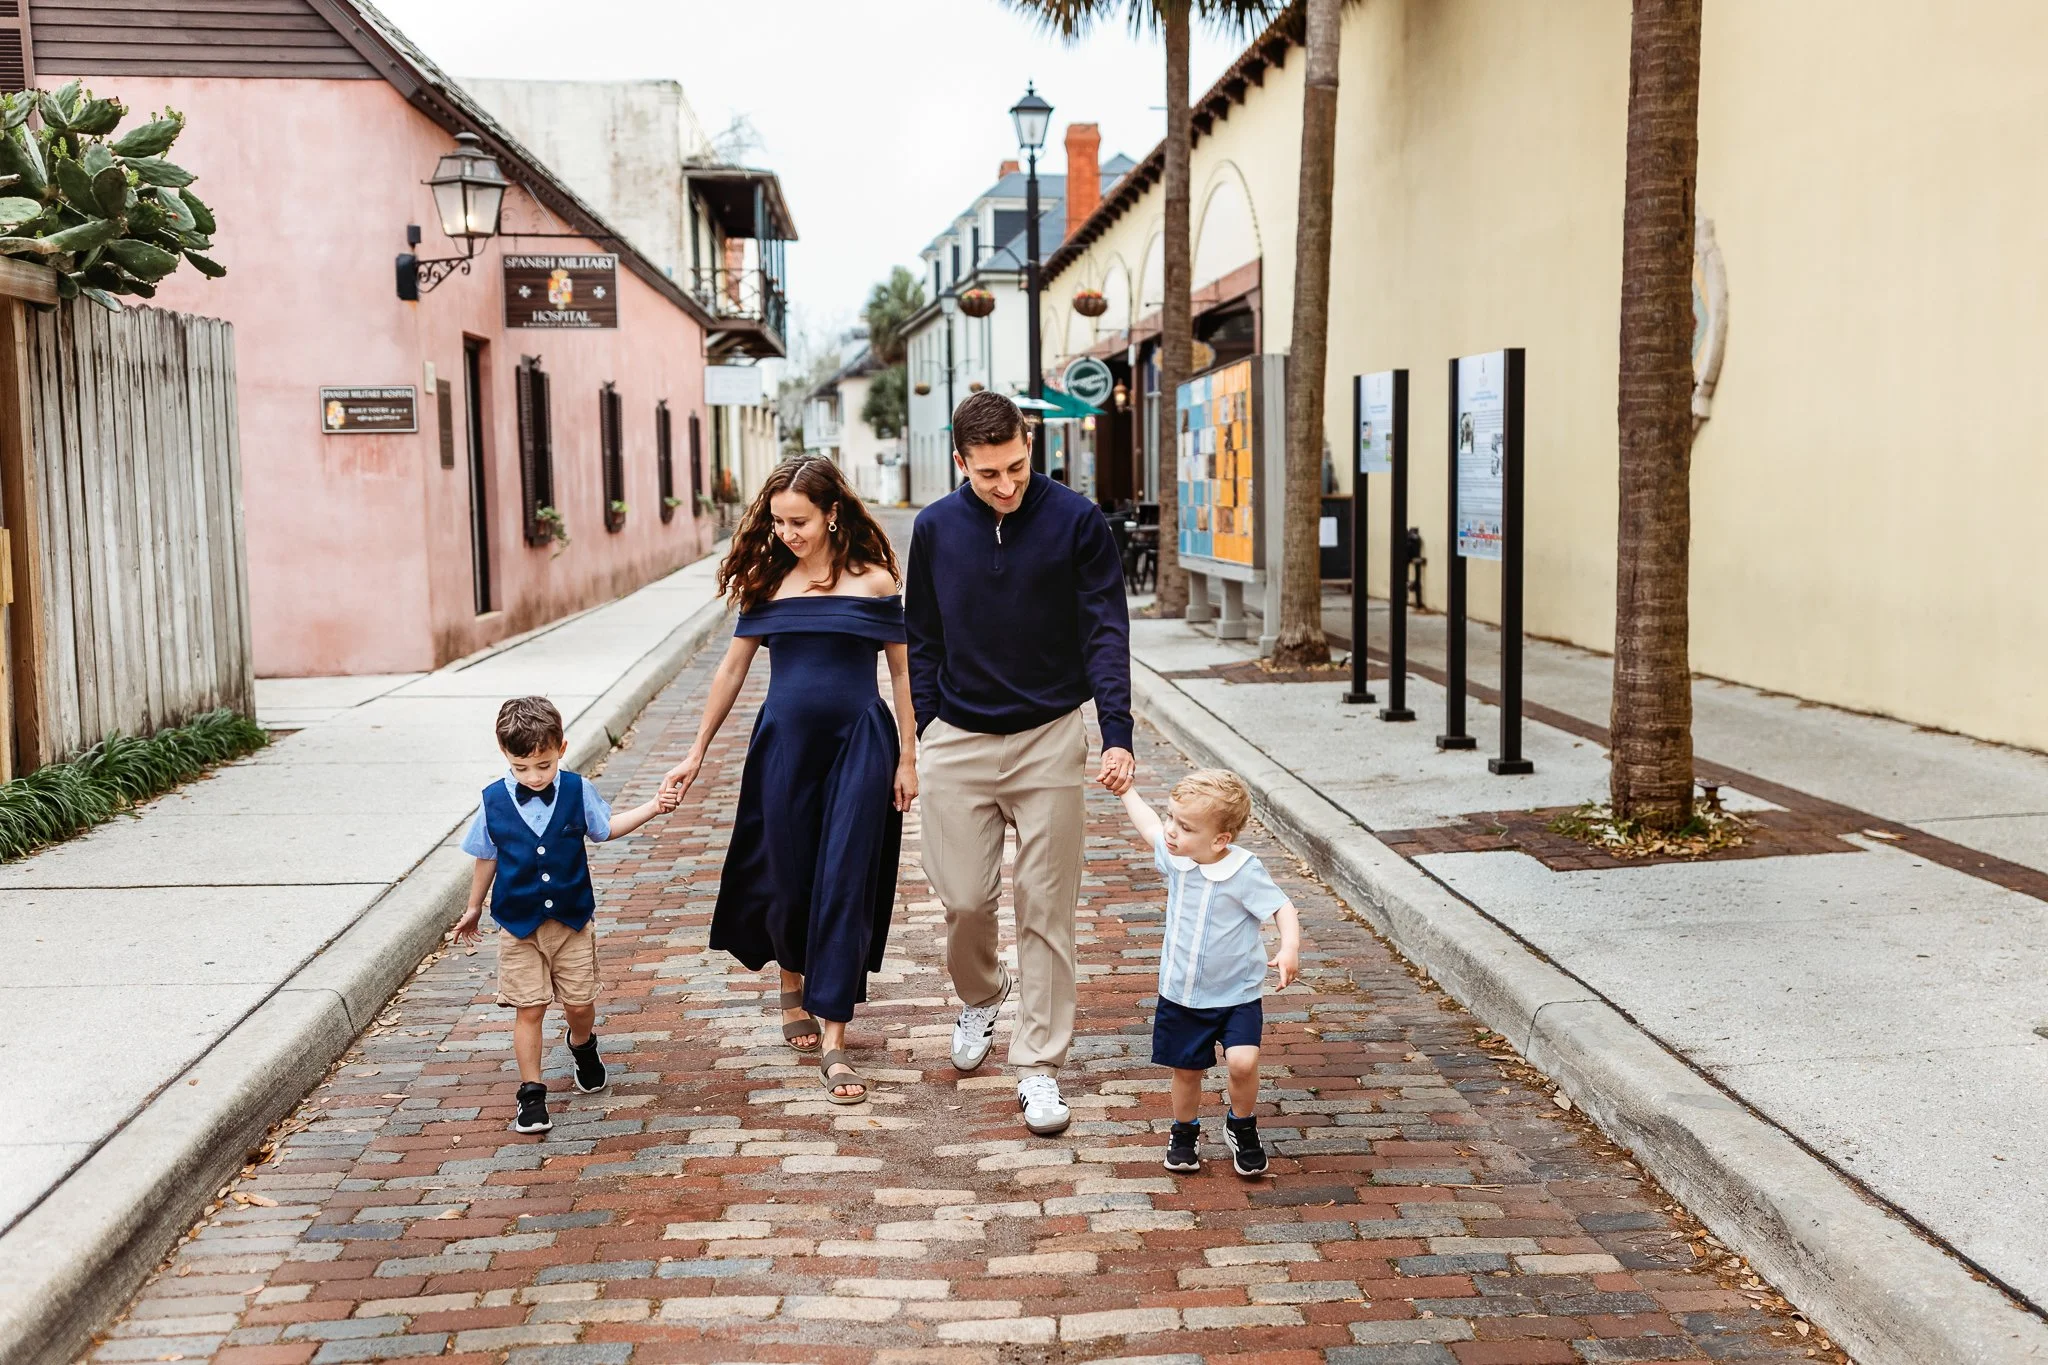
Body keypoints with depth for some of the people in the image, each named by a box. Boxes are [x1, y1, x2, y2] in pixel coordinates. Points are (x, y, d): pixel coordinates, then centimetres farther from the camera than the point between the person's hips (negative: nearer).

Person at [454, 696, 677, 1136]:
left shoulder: (577, 791, -6)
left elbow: (605, 827, 12)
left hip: (573, 920, 1)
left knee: (580, 1003, 7)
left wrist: (651, 808, 2)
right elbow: (486, 857, 7)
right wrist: (474, 908, 15)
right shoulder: (494, 801, -7)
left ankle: (583, 1045, 41)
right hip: (519, 926, -1)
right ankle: (532, 1093, 8)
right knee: (529, 1010, -2)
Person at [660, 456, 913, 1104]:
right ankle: (793, 983, 39)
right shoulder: (767, 581, 5)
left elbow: (902, 672, 3)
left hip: (859, 742, -2)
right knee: (787, 877, 9)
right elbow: (733, 669, 12)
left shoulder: (873, 580, -1)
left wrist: (908, 759, -1)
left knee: (844, 884, -4)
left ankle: (833, 1039, -1)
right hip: (785, 741, 2)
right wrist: (697, 752, 13)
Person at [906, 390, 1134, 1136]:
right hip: (959, 741, 2)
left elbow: (1107, 630, -10)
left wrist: (1117, 733, -20)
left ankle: (1038, 1066, 11)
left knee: (1046, 909, 1)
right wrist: (912, 738, 4)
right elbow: (921, 642, 8)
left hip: (1050, 739, -2)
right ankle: (980, 997, 36)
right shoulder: (935, 528, 0)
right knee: (964, 898, 4)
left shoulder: (1075, 520, -8)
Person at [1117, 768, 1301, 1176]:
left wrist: (1290, 949, -37)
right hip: (1181, 993, 4)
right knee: (1185, 1070, 13)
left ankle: (1241, 1125, 8)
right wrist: (1125, 787, 25)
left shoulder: (1245, 872, -20)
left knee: (1243, 1062, -20)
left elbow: (1283, 909, -20)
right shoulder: (1174, 856, -5)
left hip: (1237, 994, -4)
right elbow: (1148, 824, 15)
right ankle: (1185, 1132, 38)